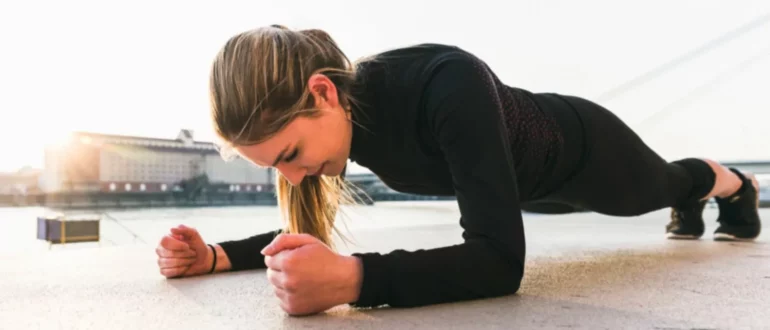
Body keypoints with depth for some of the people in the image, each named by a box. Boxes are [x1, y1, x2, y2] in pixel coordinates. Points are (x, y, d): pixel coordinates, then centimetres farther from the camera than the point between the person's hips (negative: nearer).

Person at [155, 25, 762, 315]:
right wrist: (216, 256, -30)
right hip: (530, 184, 6)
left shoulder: (447, 84, -48)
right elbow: (307, 237, -15)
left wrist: (352, 279, -63)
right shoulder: (330, 113, -27)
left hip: (582, 146, -5)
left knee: (658, 186, 31)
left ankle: (734, 181, 69)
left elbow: (501, 258, -50)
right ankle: (691, 204, 75)